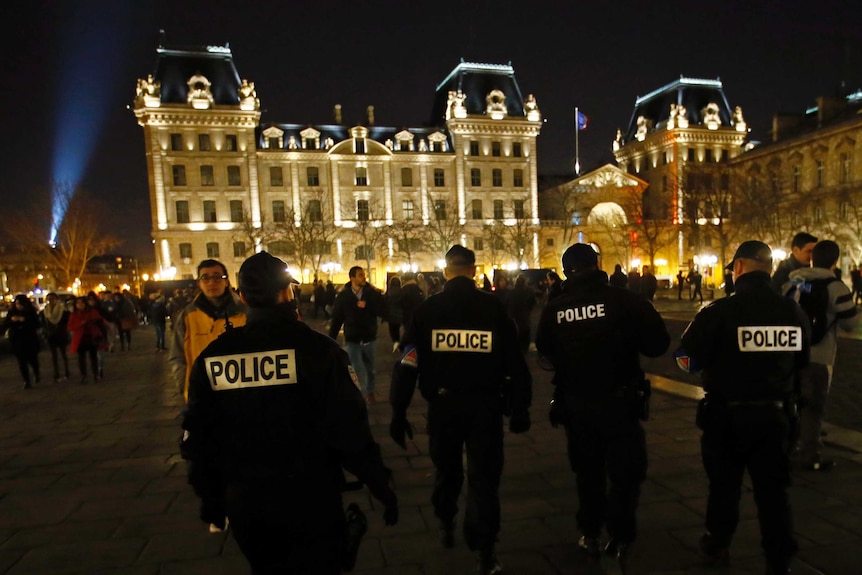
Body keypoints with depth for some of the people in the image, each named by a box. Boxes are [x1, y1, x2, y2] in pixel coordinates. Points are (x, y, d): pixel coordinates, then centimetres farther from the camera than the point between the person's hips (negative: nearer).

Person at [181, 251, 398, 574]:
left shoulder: (211, 358, -6)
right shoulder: (316, 349, -18)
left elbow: (198, 439, 3)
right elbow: (350, 430, -19)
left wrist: (211, 499, 17)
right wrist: (381, 486, -6)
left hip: (246, 502, 4)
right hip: (310, 499, -4)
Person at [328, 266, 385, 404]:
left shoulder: (373, 293, -4)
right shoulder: (343, 296, -6)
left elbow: (383, 311, -10)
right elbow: (336, 319, -3)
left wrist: (367, 306, -21)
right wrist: (331, 339, -4)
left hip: (369, 338, 2)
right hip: (352, 340, -2)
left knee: (369, 368, 16)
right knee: (358, 370, -5)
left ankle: (370, 392, 36)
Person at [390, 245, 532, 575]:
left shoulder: (427, 309, -3)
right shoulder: (494, 307, -3)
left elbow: (408, 363, -6)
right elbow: (515, 362, -4)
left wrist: (398, 412, -1)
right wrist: (520, 408, 3)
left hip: (443, 405, 2)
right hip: (485, 405, -1)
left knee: (447, 470, 23)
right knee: (483, 476, 9)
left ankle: (446, 526, 42)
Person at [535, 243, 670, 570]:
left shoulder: (554, 310, -7)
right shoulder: (624, 300, -14)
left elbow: (545, 353, 6)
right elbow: (658, 344, -10)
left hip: (575, 403, 3)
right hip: (619, 401, -2)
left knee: (588, 470, 20)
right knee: (625, 470, 13)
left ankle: (590, 533, 31)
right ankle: (619, 539, 14)